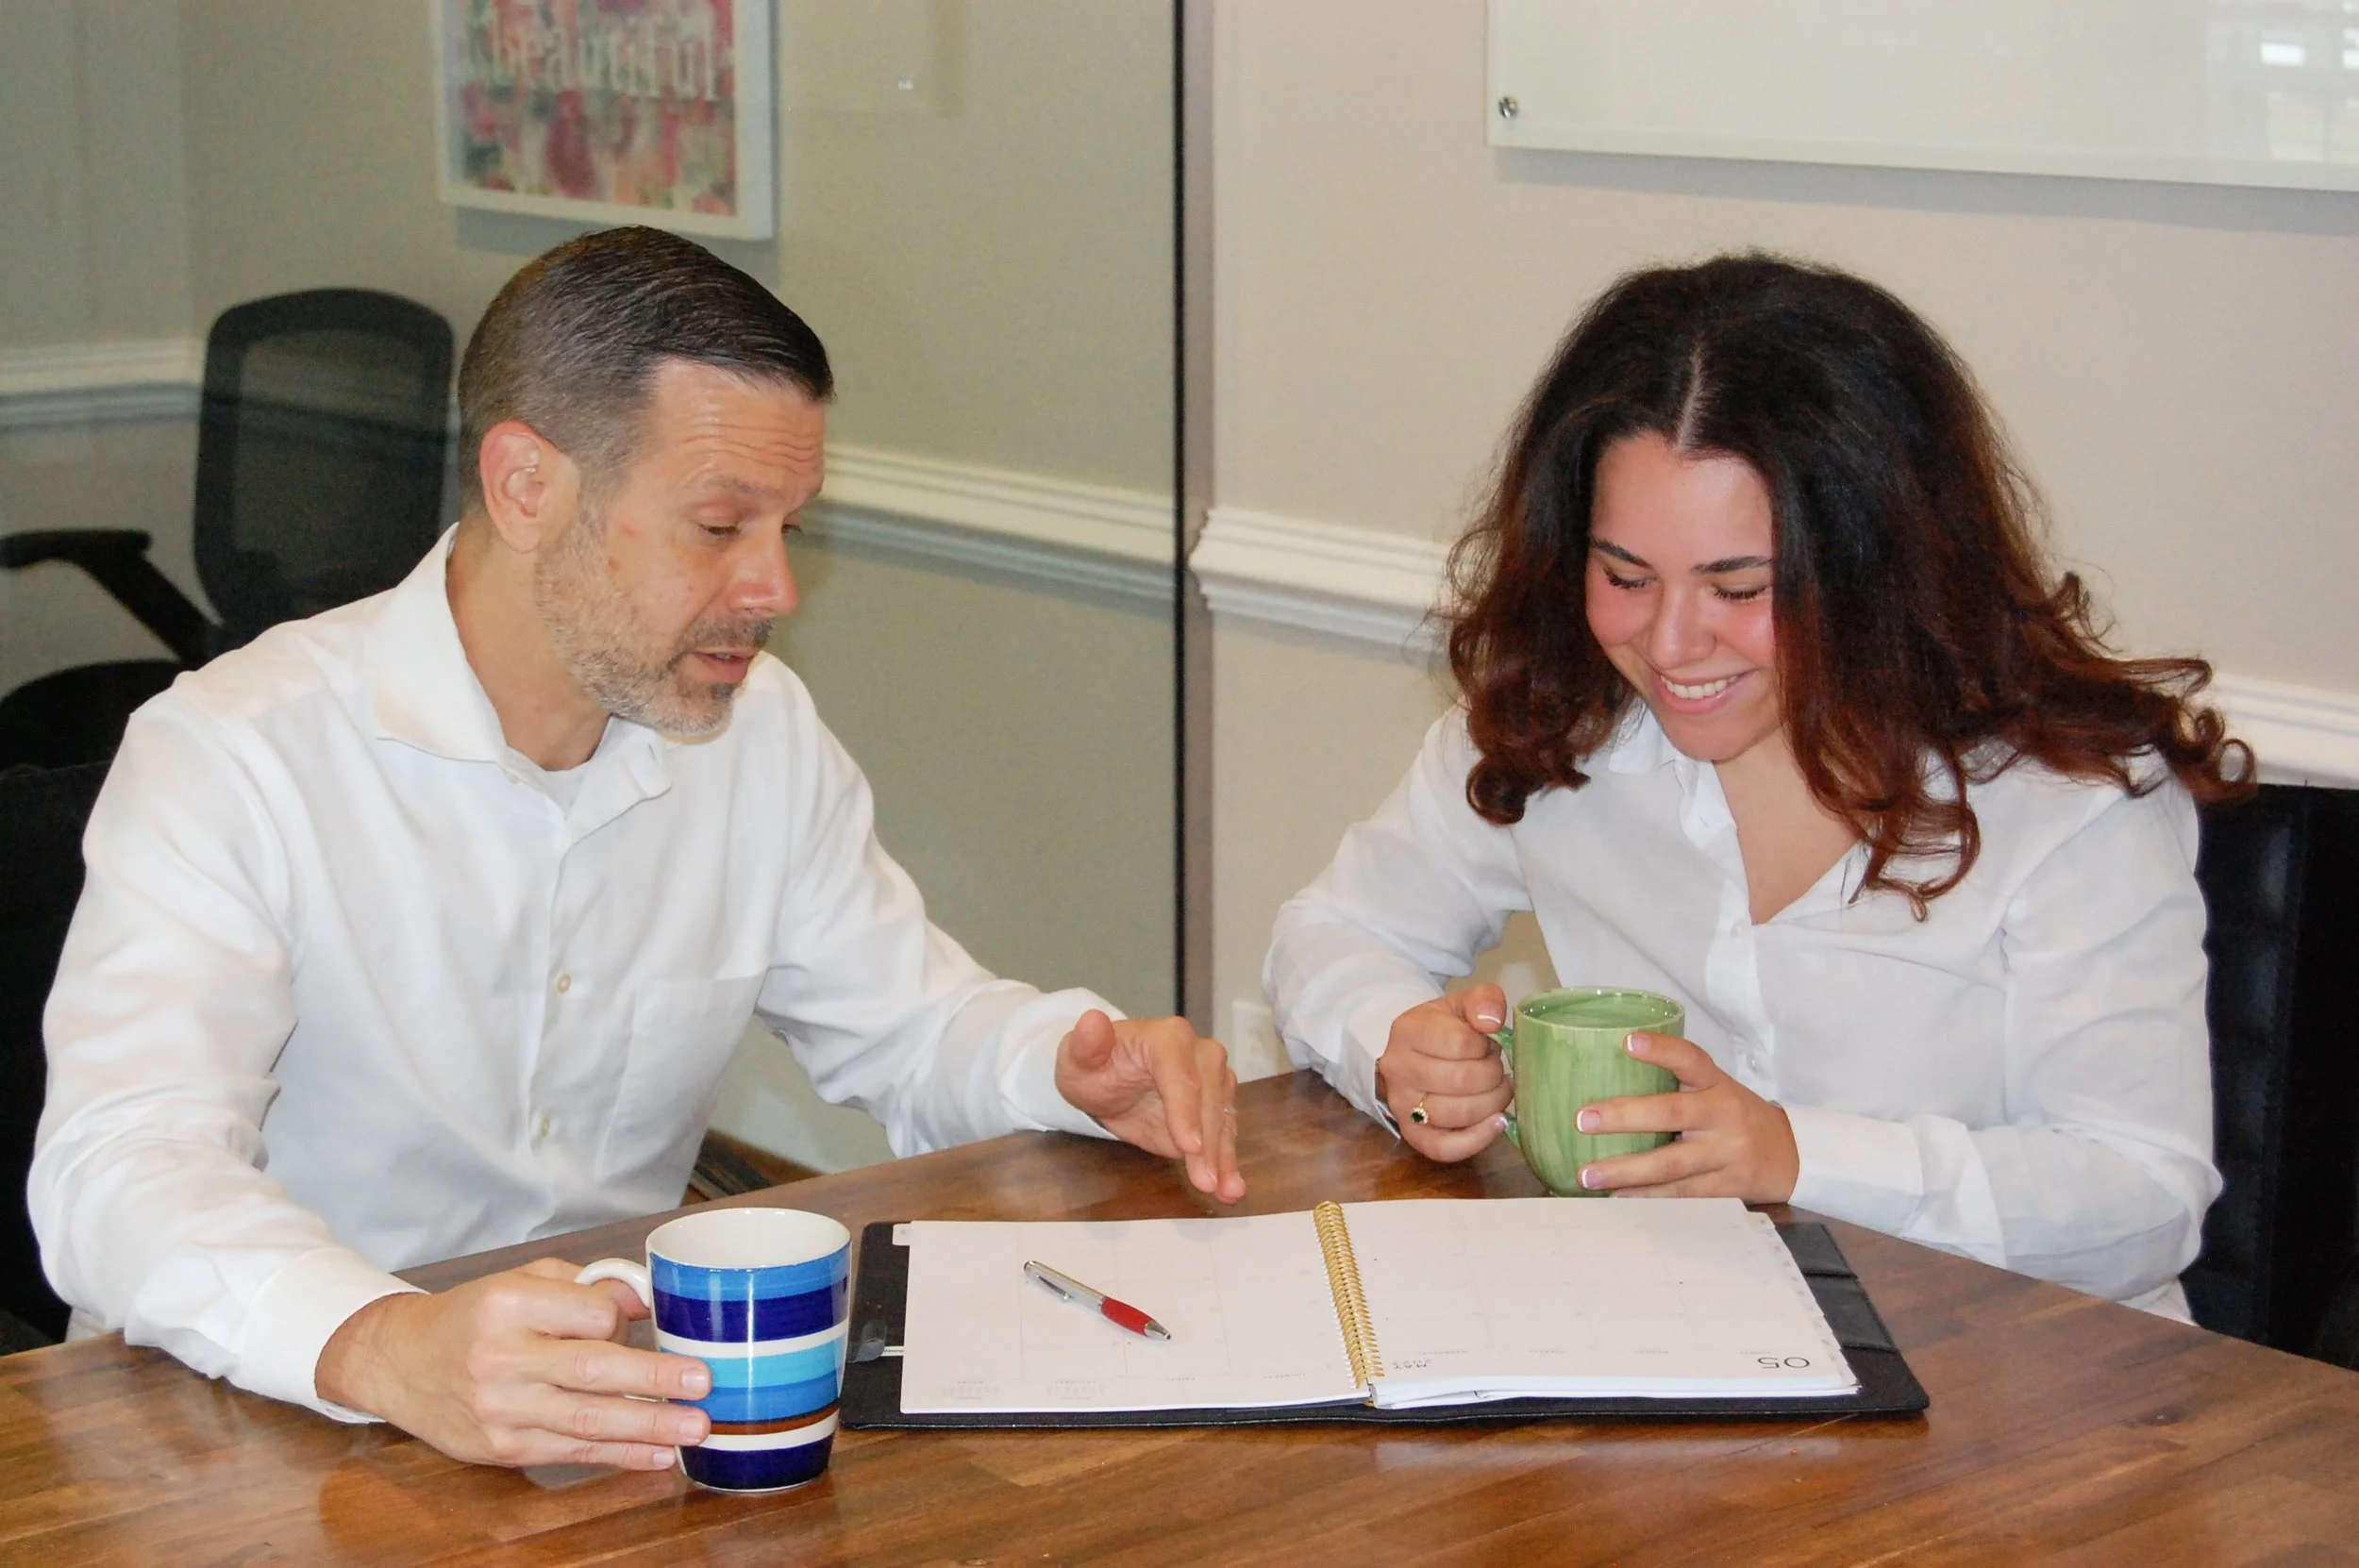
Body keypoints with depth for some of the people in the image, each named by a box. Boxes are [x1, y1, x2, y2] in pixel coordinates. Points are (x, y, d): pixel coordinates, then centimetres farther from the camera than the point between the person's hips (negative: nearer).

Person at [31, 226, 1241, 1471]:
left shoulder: (761, 729, 5)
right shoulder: (233, 759, -15)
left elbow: (903, 1019, 16)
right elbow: (120, 1170, -27)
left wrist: (1074, 1061, -7)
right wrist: (380, 1347, -47)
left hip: (640, 1397, 4)